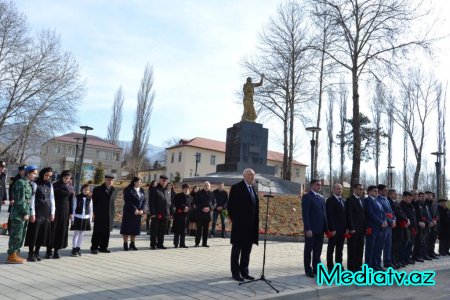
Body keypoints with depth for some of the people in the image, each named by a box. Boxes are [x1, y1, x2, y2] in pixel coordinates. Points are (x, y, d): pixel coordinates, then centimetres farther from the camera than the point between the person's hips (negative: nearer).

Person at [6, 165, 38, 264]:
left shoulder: (28, 183, 15)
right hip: (19, 213, -9)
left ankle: (15, 254, 20)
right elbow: (20, 200, -17)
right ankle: (12, 255, 4)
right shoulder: (21, 183, -12)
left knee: (21, 235, 12)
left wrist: (27, 213, 13)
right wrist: (25, 213, -16)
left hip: (24, 213, 9)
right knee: (16, 235, -3)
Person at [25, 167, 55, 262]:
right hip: (37, 212, -5)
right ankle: (31, 254, 5)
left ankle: (37, 252, 14)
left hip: (47, 212, 5)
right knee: (34, 232, -2)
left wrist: (52, 212, 7)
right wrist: (32, 213, -12)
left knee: (43, 233, 5)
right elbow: (32, 199, -8)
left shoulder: (50, 185, 12)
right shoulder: (35, 184, -4)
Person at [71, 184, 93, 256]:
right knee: (76, 233, 0)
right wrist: (72, 218, -4)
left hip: (86, 218, 3)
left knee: (81, 233, 9)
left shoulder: (89, 199, 4)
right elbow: (73, 208, -2)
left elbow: (91, 209, 9)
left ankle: (78, 248, 17)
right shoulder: (77, 197, -4)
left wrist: (90, 219, 7)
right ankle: (74, 249, 5)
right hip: (77, 217, -3)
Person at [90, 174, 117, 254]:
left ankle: (103, 247, 18)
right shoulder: (97, 190, 0)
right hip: (99, 215, -4)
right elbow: (94, 202, -1)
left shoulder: (114, 191, 12)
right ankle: (94, 248, 11)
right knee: (97, 232, 1)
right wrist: (94, 213, -7)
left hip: (109, 215, 4)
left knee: (106, 232, 8)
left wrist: (113, 214, 10)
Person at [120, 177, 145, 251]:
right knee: (127, 228, -1)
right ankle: (125, 244, 5)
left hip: (138, 213, 5)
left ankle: (132, 244, 14)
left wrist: (141, 210, -5)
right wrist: (134, 209, -16)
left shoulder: (142, 190, 12)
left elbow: (144, 201, 10)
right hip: (129, 212, -5)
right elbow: (127, 201, -13)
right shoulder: (128, 190, -5)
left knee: (135, 228, 6)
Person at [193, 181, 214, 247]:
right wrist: (202, 208, -12)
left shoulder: (211, 194, 8)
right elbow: (195, 202, -2)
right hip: (199, 213, -3)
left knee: (206, 229, 6)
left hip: (208, 213, 3)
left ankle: (204, 243, 13)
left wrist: (209, 208, -7)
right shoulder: (199, 193, -1)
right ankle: (197, 242, 4)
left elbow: (214, 202, 11)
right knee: (199, 228, -3)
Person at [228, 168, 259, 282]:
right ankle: (235, 272, 14)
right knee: (237, 249, 5)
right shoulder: (236, 187, -10)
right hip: (239, 224, -6)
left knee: (247, 249, 13)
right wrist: (233, 219, -8)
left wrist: (255, 221, 9)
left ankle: (244, 271, 23)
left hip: (251, 225, 7)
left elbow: (255, 205, 15)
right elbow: (230, 205, -10)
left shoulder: (254, 187, 11)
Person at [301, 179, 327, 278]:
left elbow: (324, 213, 15)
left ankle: (316, 268, 22)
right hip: (311, 229, -6)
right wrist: (307, 229, -18)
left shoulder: (321, 198, 15)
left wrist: (326, 227, 8)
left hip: (320, 229, 7)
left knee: (318, 250, 12)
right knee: (308, 249, 5)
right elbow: (305, 214, -13)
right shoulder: (307, 196, -7)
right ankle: (308, 270, 14)